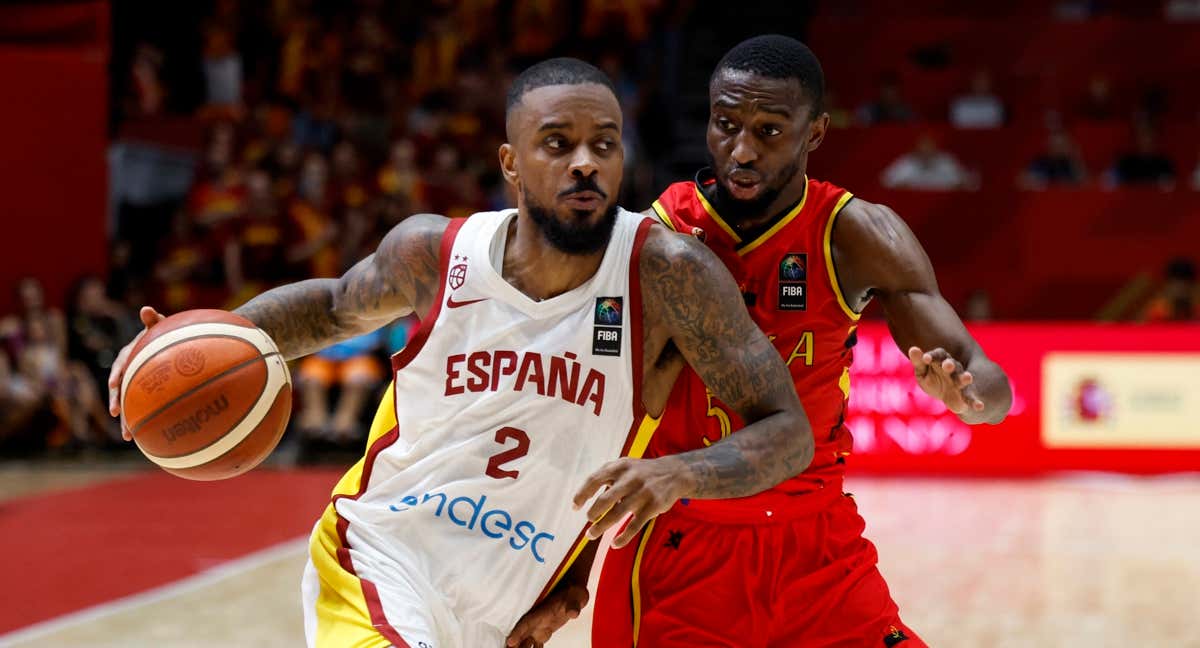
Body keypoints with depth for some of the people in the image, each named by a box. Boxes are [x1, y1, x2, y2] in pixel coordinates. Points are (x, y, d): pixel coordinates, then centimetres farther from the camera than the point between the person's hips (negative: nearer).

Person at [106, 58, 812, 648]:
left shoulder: (665, 271, -15)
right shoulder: (435, 253, -8)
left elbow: (788, 431, -14)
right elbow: (337, 305, 15)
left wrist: (682, 473, -35)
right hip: (376, 561, -2)